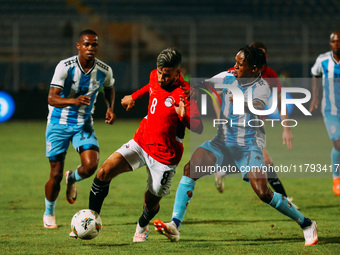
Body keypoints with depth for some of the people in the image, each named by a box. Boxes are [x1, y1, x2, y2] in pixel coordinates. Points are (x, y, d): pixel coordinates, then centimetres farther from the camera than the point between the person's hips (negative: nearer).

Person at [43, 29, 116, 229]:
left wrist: (111, 108, -1)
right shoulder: (65, 67, -19)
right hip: (59, 124, -2)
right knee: (56, 174, 0)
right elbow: (52, 98, -25)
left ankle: (73, 178, 17)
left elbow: (110, 89, 17)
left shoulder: (104, 70, -8)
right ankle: (49, 214, 27)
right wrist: (74, 101, -42)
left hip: (84, 124, 2)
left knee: (91, 166, -20)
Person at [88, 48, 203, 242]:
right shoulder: (155, 76, -2)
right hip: (141, 142, 5)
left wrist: (184, 117, -44)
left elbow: (199, 128, -25)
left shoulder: (184, 93, -22)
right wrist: (134, 97, 36)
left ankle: (142, 227, 43)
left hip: (165, 155, -5)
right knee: (104, 172, -13)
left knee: (151, 202, 7)